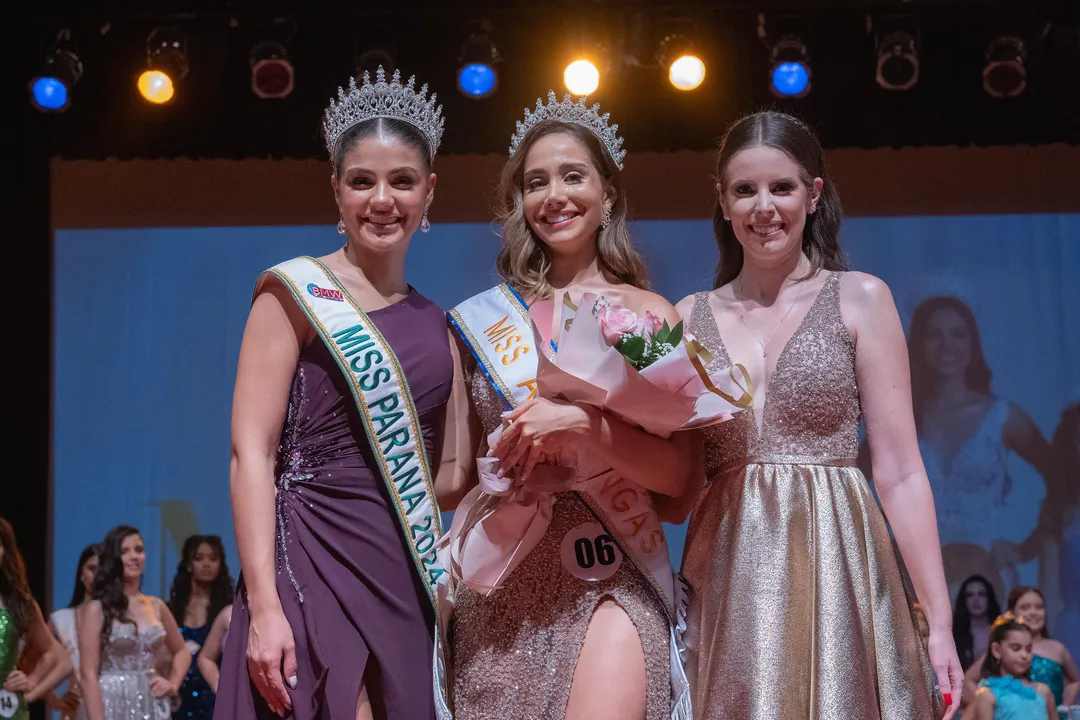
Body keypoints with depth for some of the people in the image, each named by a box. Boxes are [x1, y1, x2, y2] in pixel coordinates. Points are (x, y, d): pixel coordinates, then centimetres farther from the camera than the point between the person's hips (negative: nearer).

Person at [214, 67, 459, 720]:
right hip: (317, 565, -5)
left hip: (413, 580, 5)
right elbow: (252, 451, -8)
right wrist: (264, 608, -17)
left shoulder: (438, 325, 15)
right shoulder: (298, 294, 0)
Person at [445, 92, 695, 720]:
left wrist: (581, 425, -16)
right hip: (502, 586, 3)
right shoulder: (482, 319, 12)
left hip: (613, 578, -2)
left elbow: (680, 473, -2)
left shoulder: (648, 313, 5)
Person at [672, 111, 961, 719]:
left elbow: (899, 473, -1)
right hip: (725, 582, 2)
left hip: (836, 569, -2)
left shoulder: (860, 299, 3)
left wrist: (940, 622, -7)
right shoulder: (689, 319, 10)